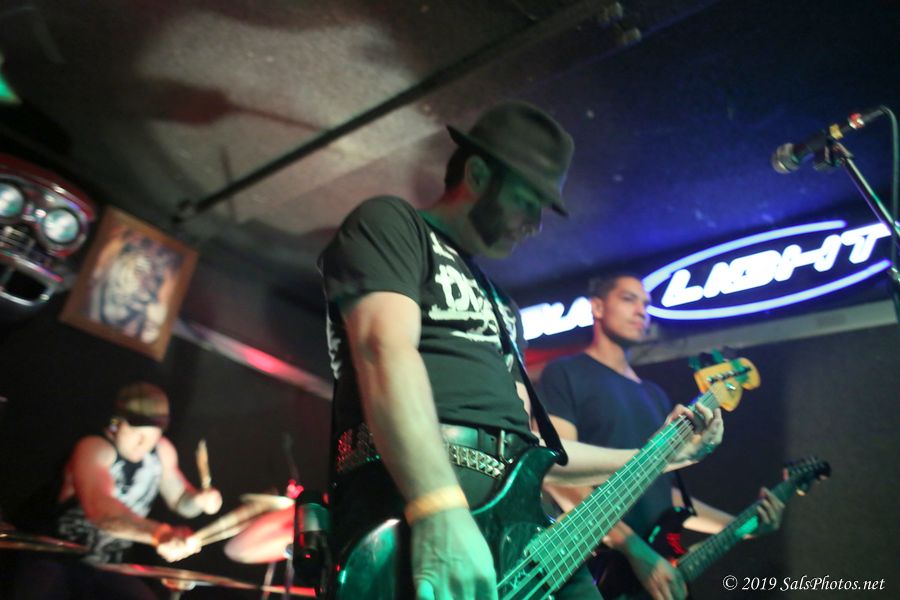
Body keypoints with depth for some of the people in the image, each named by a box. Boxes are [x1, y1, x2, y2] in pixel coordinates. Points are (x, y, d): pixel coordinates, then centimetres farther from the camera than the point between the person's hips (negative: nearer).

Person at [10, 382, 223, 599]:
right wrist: (160, 534, -60)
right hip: (56, 559, -5)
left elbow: (181, 501, 12)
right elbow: (100, 509, -43)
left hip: (106, 569, 5)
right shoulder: (93, 449, -23)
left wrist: (200, 499, -13)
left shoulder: (162, 451, -3)